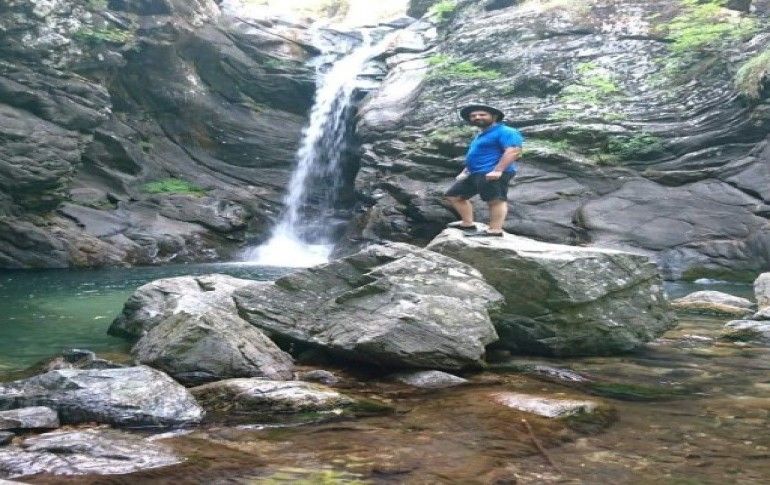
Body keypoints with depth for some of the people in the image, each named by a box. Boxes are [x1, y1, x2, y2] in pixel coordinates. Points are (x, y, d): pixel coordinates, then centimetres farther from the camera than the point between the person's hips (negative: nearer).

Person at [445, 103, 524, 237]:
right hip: (475, 174, 11)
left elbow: (514, 151, -19)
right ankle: (468, 223, 14)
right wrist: (465, 171, 26)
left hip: (491, 173, -11)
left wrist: (497, 170, -27)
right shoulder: (481, 135, 27)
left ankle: (495, 230, -21)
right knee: (454, 195, 12)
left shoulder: (505, 132, -6)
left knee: (495, 200, -15)